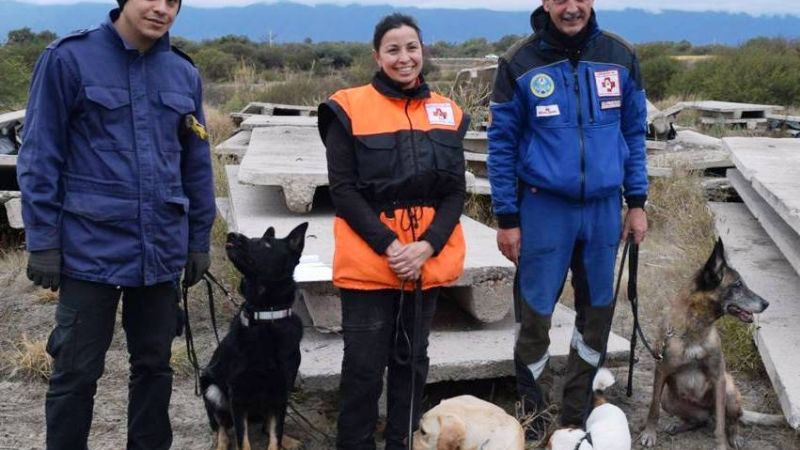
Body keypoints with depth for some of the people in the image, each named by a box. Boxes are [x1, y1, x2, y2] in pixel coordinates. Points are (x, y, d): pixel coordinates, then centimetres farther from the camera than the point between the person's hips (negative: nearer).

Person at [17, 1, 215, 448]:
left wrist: (199, 240, 12)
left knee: (154, 364, 16)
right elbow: (41, 156, -6)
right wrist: (43, 241, -8)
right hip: (92, 248, -4)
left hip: (162, 250, 4)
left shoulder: (184, 73, 6)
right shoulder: (69, 59, -7)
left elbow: (197, 165, 12)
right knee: (77, 371, 6)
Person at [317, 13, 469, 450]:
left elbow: (455, 191, 4)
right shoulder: (349, 109, -5)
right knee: (364, 363, 2)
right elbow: (343, 189, -8)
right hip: (368, 262, -4)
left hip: (427, 263, 4)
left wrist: (428, 245, -11)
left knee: (412, 360, 14)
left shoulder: (447, 113, 7)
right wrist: (388, 245, -16)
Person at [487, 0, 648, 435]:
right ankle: (532, 414, 23)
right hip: (544, 207, -3)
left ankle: (575, 415, 29)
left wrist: (637, 202, 6)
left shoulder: (619, 56, 1)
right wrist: (506, 218, -5)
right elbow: (502, 143, -3)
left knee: (597, 311, 11)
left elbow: (634, 132, 9)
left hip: (604, 206, 3)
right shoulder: (520, 62, -7)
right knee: (536, 313, 3)